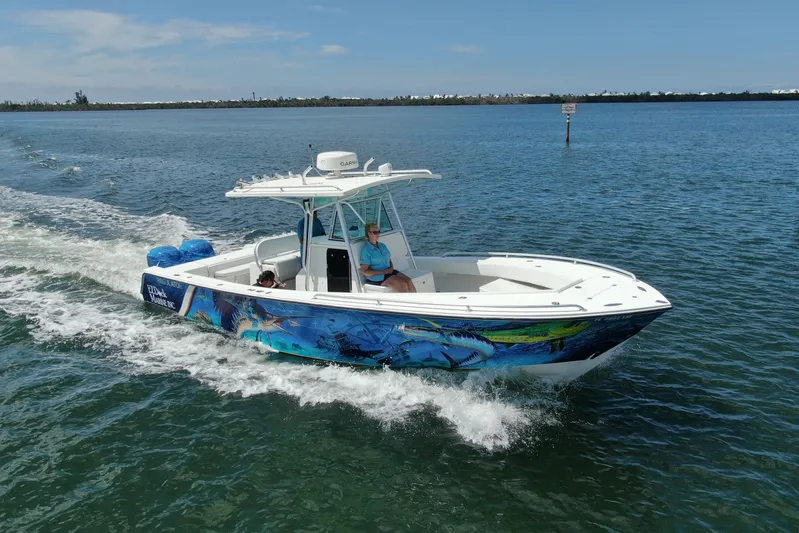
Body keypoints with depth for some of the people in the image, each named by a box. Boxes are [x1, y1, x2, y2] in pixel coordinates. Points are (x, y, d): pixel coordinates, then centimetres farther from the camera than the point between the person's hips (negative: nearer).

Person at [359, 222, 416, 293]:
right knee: (403, 285, -25)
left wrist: (391, 267, 0)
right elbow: (364, 271, -14)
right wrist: (384, 272, -16)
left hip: (389, 272, 7)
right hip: (376, 277, -7)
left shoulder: (382, 246, 15)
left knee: (409, 281, -19)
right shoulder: (366, 250, -9)